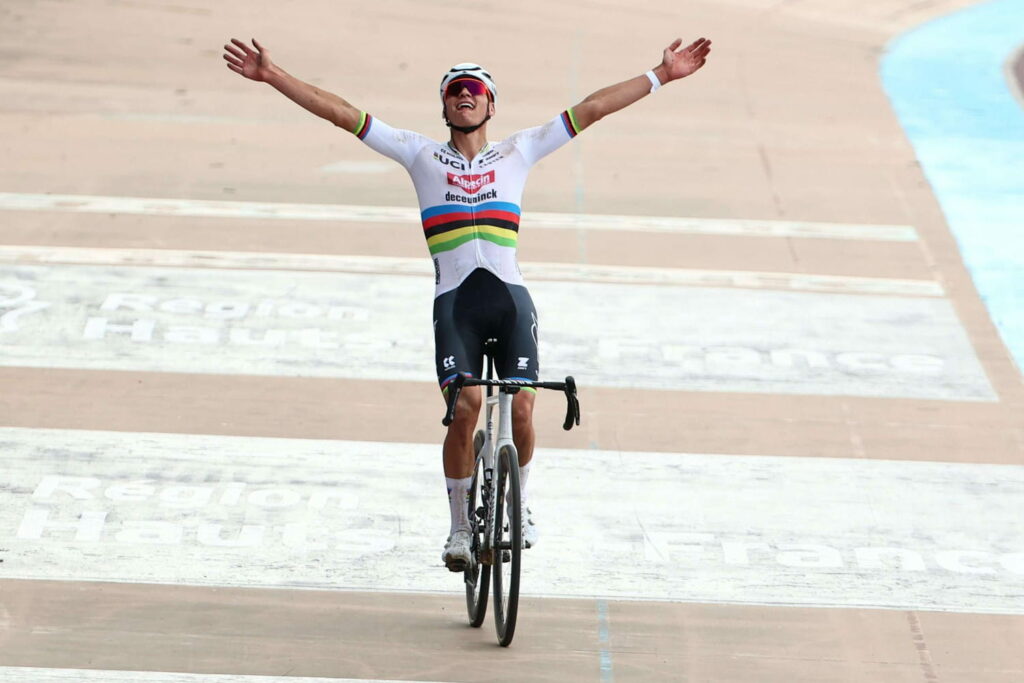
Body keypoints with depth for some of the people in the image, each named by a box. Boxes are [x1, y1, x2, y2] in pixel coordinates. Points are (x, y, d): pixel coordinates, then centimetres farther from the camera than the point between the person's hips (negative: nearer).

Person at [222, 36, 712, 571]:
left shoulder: (518, 152, 16)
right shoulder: (423, 156, 14)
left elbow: (592, 109, 14)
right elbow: (340, 112, 12)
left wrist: (660, 76, 13)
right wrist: (273, 76, 7)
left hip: (510, 296, 1)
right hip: (454, 300, -1)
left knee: (521, 410, -11)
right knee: (465, 408, -19)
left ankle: (518, 501, 18)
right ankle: (460, 526, -3)